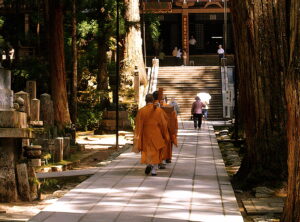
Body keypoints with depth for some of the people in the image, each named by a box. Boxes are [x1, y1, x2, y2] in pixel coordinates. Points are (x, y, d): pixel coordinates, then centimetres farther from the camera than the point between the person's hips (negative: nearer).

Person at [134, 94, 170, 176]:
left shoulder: (141, 111, -8)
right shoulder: (159, 110, -5)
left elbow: (138, 125, -6)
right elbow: (164, 124, -2)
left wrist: (138, 136, 1)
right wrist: (165, 136, 9)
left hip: (146, 134, 0)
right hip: (156, 135, 0)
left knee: (146, 150, 14)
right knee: (155, 152, 10)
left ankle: (148, 163, -11)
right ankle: (154, 170, 5)